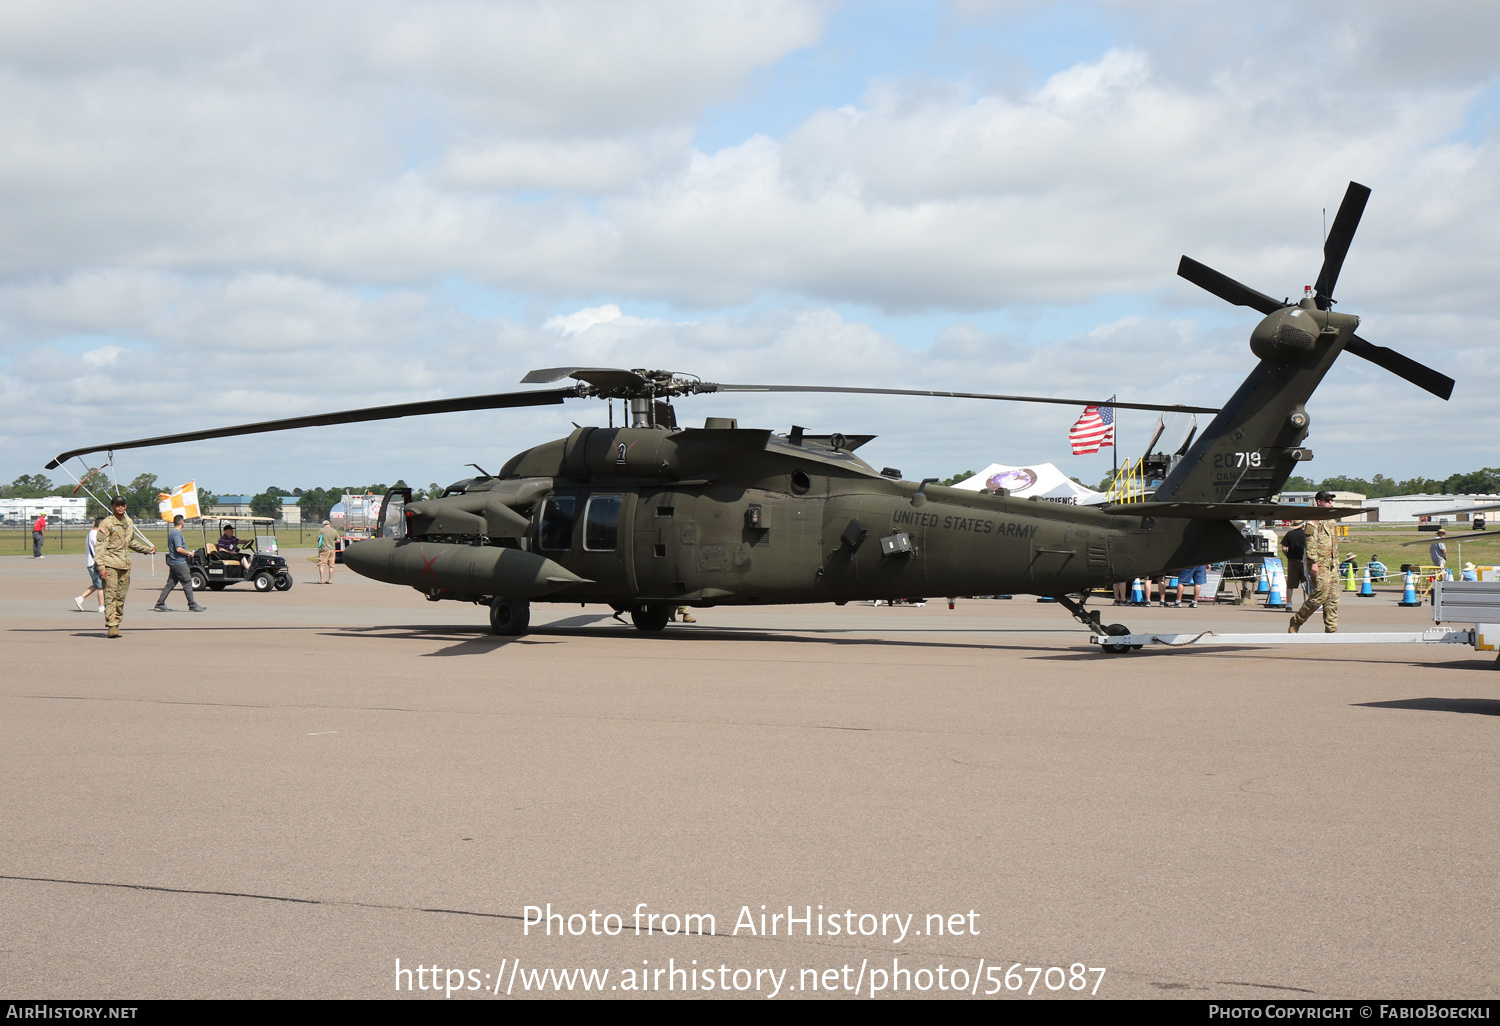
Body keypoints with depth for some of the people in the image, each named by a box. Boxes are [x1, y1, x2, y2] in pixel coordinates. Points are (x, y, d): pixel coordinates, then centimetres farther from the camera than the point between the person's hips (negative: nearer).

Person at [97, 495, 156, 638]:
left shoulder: (129, 523, 14)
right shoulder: (107, 523, -7)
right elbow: (101, 546, -10)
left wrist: (147, 549, 30)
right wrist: (101, 566, -17)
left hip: (125, 564, 7)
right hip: (110, 563, -6)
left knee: (121, 596, 7)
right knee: (110, 595, -10)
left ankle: (116, 623, 15)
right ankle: (111, 626, -13)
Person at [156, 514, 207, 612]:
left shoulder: (171, 532, 16)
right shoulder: (177, 533, -15)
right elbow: (179, 549, -24)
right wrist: (189, 553, -11)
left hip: (173, 562, 10)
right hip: (179, 563, -10)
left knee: (170, 584, 10)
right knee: (187, 583, -4)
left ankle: (160, 604, 9)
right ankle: (192, 605, -1)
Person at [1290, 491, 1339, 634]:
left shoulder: (1331, 521, 21)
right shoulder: (1313, 520, -7)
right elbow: (1311, 542, -15)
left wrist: (1336, 562, 22)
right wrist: (1314, 562, -21)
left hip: (1331, 565, 9)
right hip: (1319, 565, -9)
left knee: (1333, 599, 5)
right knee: (1320, 596, -12)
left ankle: (1331, 630, 7)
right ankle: (1295, 622, 1)